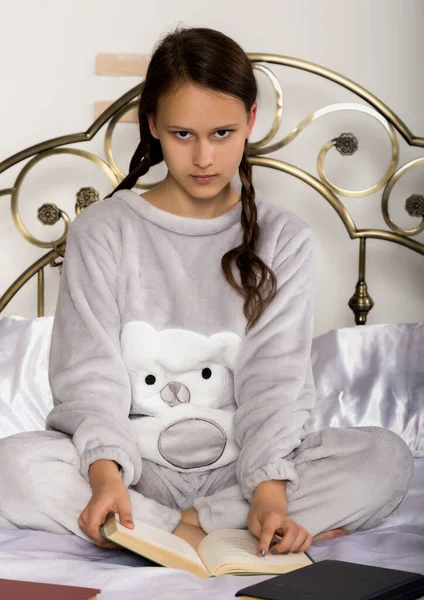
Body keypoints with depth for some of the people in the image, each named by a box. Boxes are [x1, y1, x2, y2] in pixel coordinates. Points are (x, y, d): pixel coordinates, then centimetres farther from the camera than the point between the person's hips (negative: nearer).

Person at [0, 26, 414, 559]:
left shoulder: (283, 239, 5)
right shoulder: (102, 232, 2)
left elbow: (275, 377, -6)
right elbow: (90, 374, -7)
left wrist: (270, 490, -24)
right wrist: (105, 473, -27)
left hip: (240, 463, 1)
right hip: (135, 462, -1)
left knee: (386, 458, -25)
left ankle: (184, 526, -24)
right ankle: (223, 531, -28)